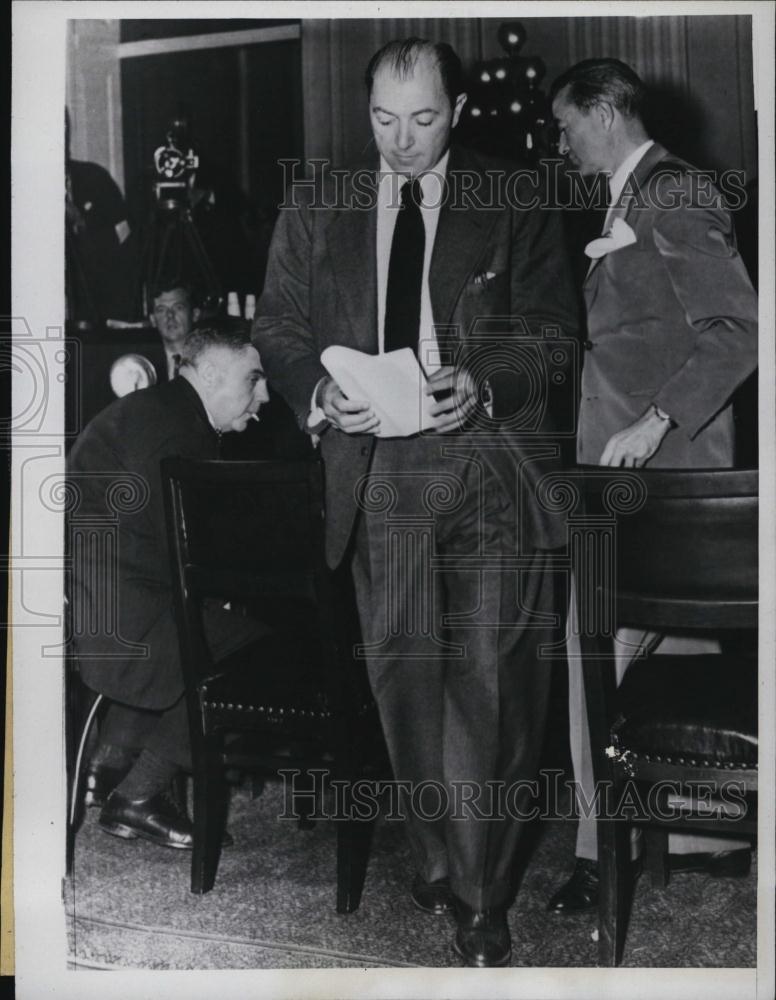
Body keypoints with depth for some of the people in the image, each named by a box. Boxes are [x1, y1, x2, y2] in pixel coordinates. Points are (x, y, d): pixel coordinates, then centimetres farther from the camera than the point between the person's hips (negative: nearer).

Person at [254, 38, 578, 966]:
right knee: (402, 674, 9)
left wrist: (485, 386, -16)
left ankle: (479, 897, 11)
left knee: (490, 679, -3)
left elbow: (555, 330, 3)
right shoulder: (313, 207, 10)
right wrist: (320, 393, -9)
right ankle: (437, 860, 27)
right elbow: (276, 329, 11)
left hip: (489, 462, -2)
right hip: (376, 471, 2)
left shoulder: (515, 202, 4)